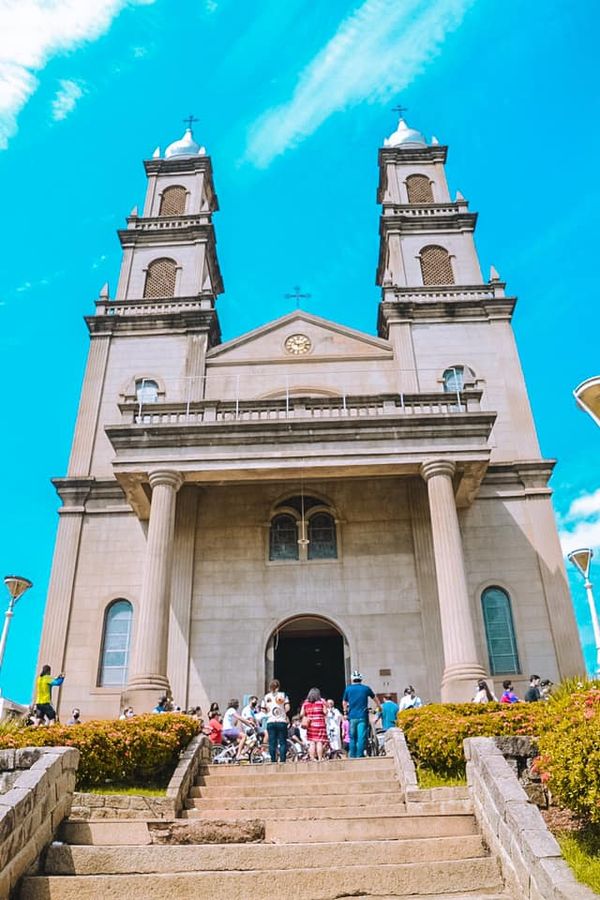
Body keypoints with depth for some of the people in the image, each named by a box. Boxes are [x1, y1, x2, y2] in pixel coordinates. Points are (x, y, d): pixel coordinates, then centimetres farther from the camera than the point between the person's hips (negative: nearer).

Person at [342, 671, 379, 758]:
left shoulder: (348, 688, 3)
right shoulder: (366, 688, 3)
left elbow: (344, 703, 13)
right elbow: (375, 699, 19)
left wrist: (345, 710, 33)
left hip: (352, 716, 1)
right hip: (363, 716, -1)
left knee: (352, 737, 11)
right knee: (361, 737, -2)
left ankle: (352, 756, 13)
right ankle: (359, 755, -7)